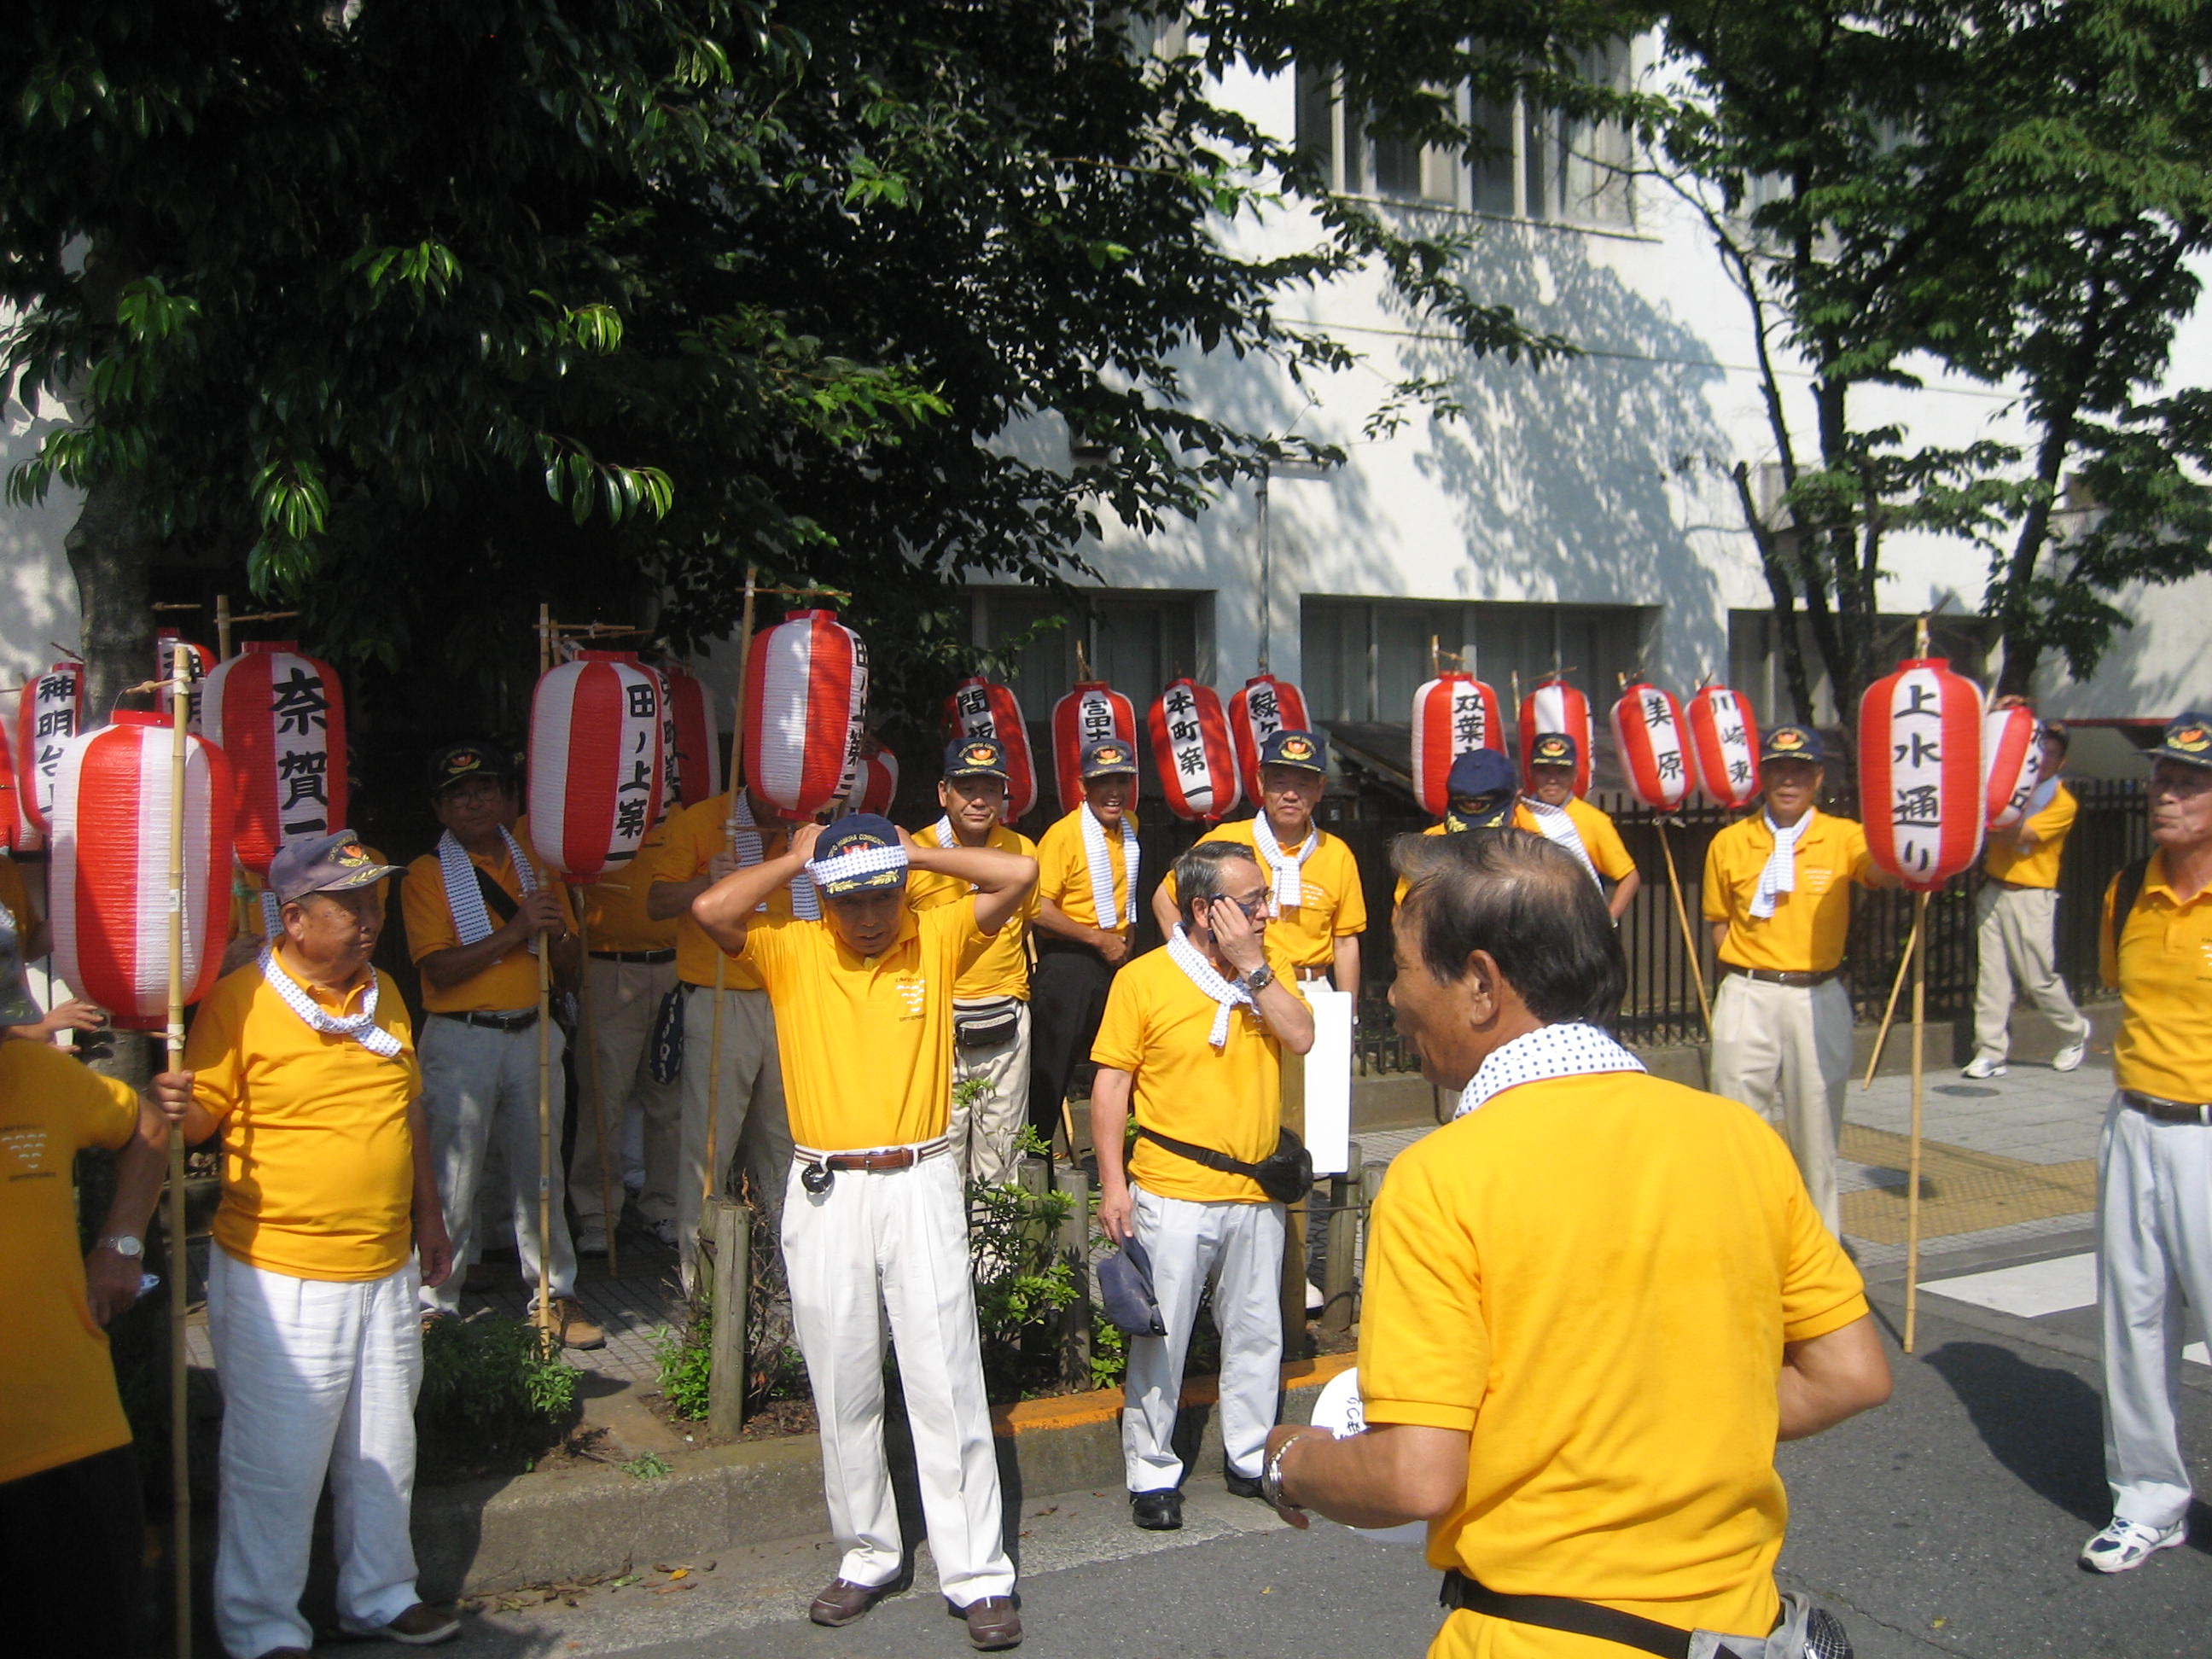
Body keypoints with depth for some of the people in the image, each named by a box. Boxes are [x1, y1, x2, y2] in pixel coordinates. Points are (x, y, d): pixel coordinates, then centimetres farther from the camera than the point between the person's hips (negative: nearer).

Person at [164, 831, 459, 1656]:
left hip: (388, 1275, 6)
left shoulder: (382, 994, 9)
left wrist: (428, 1217, 20)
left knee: (384, 1453, 17)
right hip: (280, 1280, -6)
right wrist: (171, 1111, -31)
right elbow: (199, 1114, -8)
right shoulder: (239, 1000, -11)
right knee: (276, 1463, 3)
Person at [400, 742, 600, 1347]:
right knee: (452, 1178, -1)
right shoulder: (427, 874, -1)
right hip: (460, 1040, -4)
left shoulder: (534, 862, 12)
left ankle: (555, 1294, 20)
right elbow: (439, 969, -14)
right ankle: (434, 1302, 10)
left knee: (540, 1171, 10)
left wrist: (555, 931, -9)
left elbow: (571, 964, 13)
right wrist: (514, 931, -21)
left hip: (531, 1033, 4)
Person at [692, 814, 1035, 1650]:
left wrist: (918, 852, -2)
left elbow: (1019, 874, -8)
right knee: (843, 1391, 11)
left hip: (920, 1184, -1)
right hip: (824, 1195, 1)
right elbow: (711, 909, -15)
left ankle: (977, 1574, 8)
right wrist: (794, 858, -3)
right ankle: (868, 1555, 27)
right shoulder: (789, 951, 1)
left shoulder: (937, 940, 1)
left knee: (946, 1382, 0)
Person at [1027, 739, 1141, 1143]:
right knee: (1052, 1064, -1)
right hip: (1069, 960, -7)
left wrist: (1127, 928, 14)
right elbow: (1039, 909, -21)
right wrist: (1098, 939, -17)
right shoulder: (1063, 834, -16)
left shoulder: (1129, 825, 7)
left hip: (1116, 957, 7)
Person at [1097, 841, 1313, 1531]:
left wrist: (1253, 965, -15)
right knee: (1161, 1339, 4)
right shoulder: (1143, 979, -8)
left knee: (1256, 1332, 15)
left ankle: (1249, 1456, 31)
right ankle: (1152, 1473, 17)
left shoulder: (1270, 962, 4)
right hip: (1173, 1191, -4)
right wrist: (1112, 1183, -11)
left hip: (1255, 1189, 4)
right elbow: (1111, 1084, -6)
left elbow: (1300, 1038, -10)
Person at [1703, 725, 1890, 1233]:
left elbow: (1883, 870, -21)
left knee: (1816, 1115, 8)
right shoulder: (1730, 842, 4)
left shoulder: (1843, 837, 0)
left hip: (1819, 997, 0)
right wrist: (1745, 970, -1)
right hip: (1748, 996, 1)